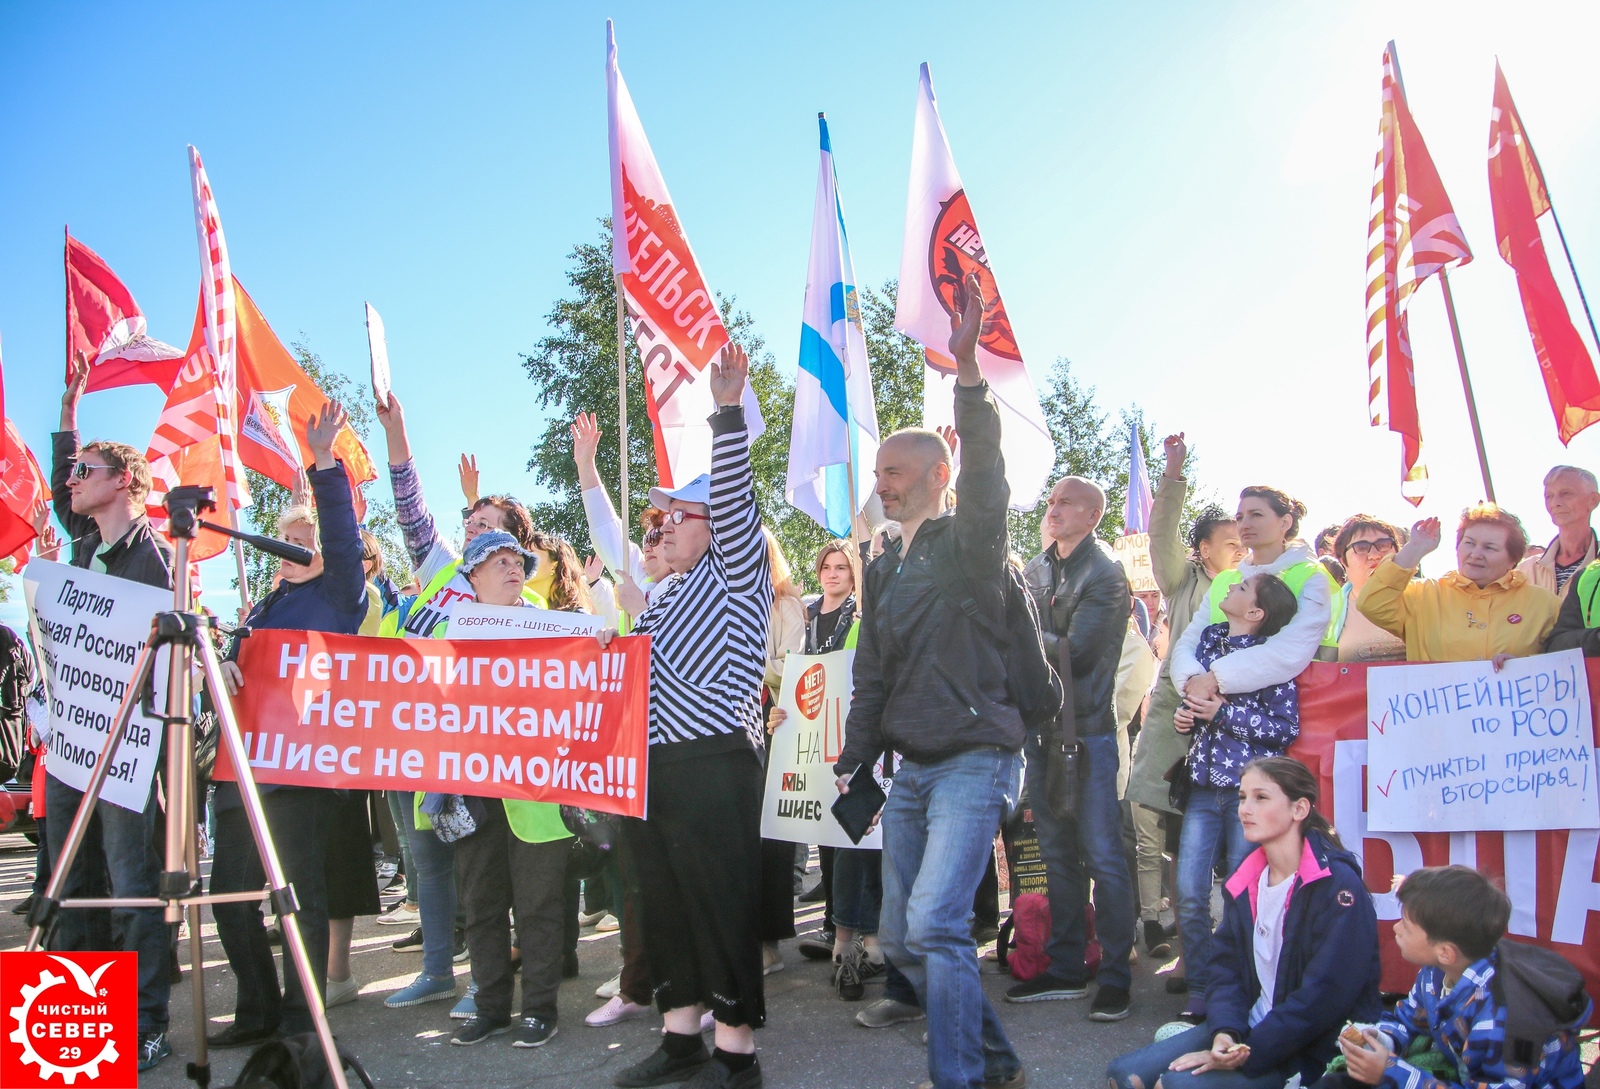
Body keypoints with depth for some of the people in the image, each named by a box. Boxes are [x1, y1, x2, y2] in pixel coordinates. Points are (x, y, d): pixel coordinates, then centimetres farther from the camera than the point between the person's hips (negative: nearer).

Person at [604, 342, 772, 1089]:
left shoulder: (737, 573, -1)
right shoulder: (664, 594, 22)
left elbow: (734, 498, -16)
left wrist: (729, 409, -24)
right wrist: (607, 650, 13)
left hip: (713, 767, -9)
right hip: (650, 768, 9)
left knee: (723, 906, -4)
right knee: (664, 905, 13)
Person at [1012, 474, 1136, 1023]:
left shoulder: (1106, 575, -8)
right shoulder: (1035, 570, 12)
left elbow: (1076, 651, -16)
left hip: (1087, 729, -6)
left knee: (1101, 854, -3)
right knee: (1057, 852, 12)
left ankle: (1115, 976, 8)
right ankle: (1065, 968, 22)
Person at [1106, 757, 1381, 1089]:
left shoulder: (1337, 886, -17)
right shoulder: (1244, 883, 6)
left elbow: (1324, 997, -21)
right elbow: (1226, 966, 5)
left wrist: (1248, 1054, -21)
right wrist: (1224, 1033, -15)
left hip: (1313, 1051, -6)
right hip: (1249, 1028, 6)